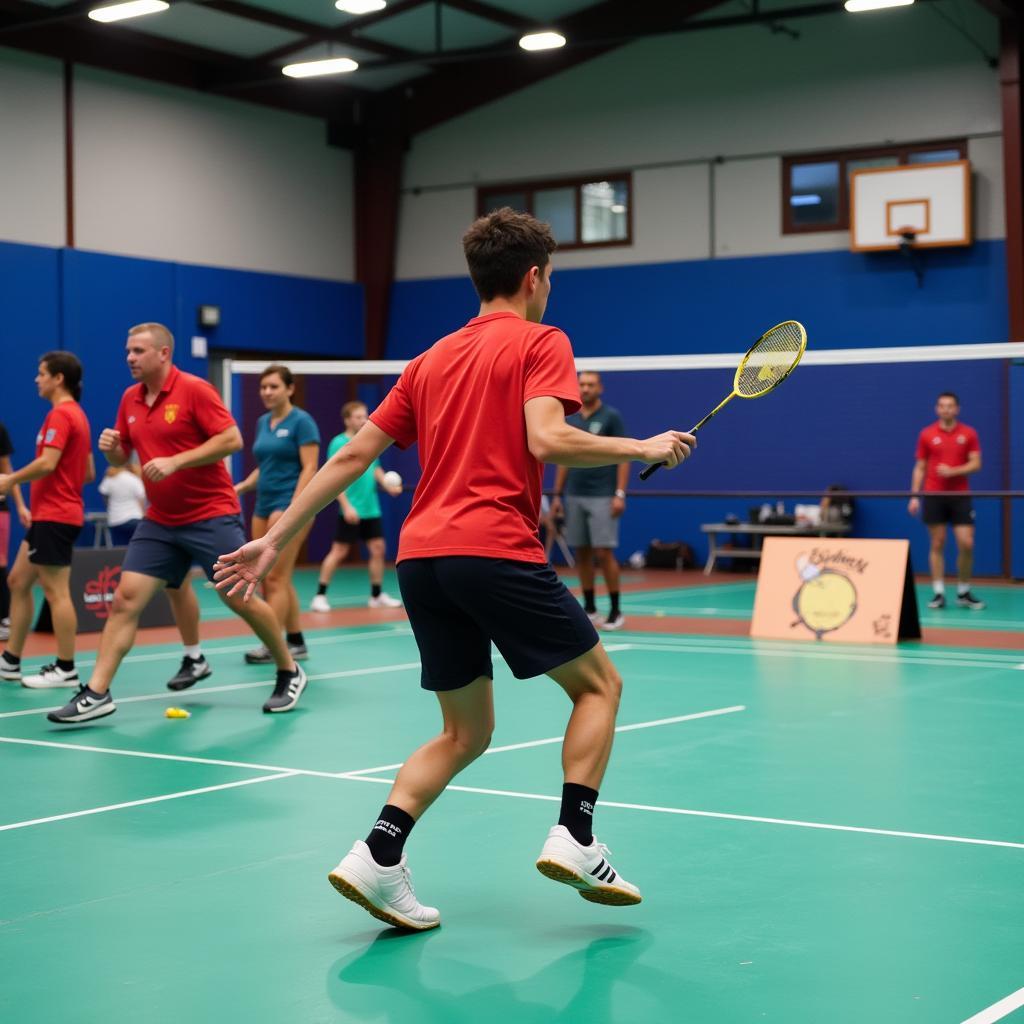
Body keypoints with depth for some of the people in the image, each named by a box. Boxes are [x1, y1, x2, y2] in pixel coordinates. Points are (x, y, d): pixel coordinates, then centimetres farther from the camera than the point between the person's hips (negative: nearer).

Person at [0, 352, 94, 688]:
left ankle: (65, 669, -1)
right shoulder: (77, 414, 17)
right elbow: (89, 473, 19)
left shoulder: (60, 414, -13)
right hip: (48, 515, 10)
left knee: (55, 590, -6)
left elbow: (47, 463, -22)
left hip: (54, 516, -10)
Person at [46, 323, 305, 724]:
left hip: (212, 516, -6)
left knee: (239, 598, -1)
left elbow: (232, 439, -17)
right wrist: (111, 447, -8)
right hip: (159, 521, 6)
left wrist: (175, 461, -23)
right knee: (125, 598, -4)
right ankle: (96, 693, -3)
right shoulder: (130, 399, 8)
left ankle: (289, 673, 19)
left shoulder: (195, 390, -12)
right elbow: (122, 457, 17)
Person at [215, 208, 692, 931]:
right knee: (599, 682, 12)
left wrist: (275, 540, 17)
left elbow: (354, 455, 16)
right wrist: (645, 449, -4)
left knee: (466, 733, 16)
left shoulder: (432, 359, 21)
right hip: (497, 552, -7)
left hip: (420, 557, 7)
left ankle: (378, 857, 1)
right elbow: (546, 440, -16)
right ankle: (575, 841, 0)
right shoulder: (541, 342, 2)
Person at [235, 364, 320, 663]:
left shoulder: (301, 421, -7)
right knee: (275, 580, 8)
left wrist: (292, 509, -21)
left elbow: (309, 468, -13)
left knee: (276, 578, -9)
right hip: (264, 507, 8)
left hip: (290, 506, -8)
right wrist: (241, 486, 7)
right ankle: (296, 642, 15)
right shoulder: (262, 423, 15)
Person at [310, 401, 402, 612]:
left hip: (371, 509, 7)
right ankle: (320, 596, 4)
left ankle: (377, 595, 18)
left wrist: (388, 485, 3)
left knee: (378, 549, 6)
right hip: (351, 511, -7)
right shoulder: (339, 443, -9)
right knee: (339, 551, -4)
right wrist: (346, 506, -19)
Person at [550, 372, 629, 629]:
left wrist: (620, 494, -14)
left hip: (602, 497, -5)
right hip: (574, 496, 5)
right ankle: (589, 608, 13)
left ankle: (616, 611, -1)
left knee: (604, 552, -8)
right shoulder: (569, 419, 10)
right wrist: (557, 495, 11)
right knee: (581, 553, 5)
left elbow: (623, 456, -5)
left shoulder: (612, 417, -3)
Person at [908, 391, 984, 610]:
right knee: (937, 544, 1)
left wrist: (953, 471, -17)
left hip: (960, 495, 0)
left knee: (966, 544, -5)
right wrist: (914, 496, -1)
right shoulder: (926, 435, 4)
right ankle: (939, 593, 5)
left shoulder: (969, 434, 3)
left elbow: (976, 464, -1)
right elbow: (920, 468, 7)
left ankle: (964, 593, 10)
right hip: (933, 495, 0)